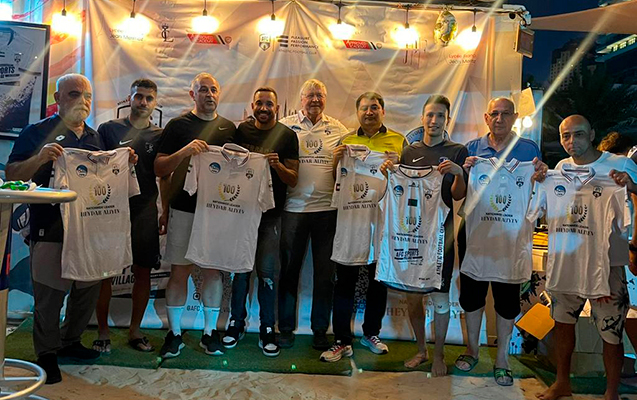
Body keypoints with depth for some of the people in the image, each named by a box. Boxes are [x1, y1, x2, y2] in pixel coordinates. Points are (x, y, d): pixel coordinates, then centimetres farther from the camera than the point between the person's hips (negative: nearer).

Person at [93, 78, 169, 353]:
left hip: (145, 211, 1)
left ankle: (135, 331, 20)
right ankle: (103, 332, 16)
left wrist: (166, 214, 5)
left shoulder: (160, 135, 10)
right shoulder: (109, 129, 7)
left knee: (143, 271, 5)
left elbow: (165, 178, 11)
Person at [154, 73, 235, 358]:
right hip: (184, 209, -2)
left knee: (213, 272, 7)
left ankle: (210, 332, 20)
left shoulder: (229, 128, 13)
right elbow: (159, 169, -2)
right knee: (179, 271, 2)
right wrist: (184, 151, -17)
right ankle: (174, 334, 16)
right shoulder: (178, 125, 3)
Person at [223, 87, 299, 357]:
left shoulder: (287, 136, 0)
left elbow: (293, 180, -2)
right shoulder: (241, 130, 6)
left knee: (267, 272, 1)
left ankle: (267, 328, 14)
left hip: (271, 213, -2)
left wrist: (278, 165, -20)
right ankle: (237, 321, 24)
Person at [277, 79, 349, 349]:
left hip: (328, 208, 2)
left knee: (325, 272, 8)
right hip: (294, 208, -1)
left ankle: (320, 329, 22)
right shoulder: (285, 126, 5)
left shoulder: (338, 129, 10)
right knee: (289, 268, 6)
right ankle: (286, 327, 21)